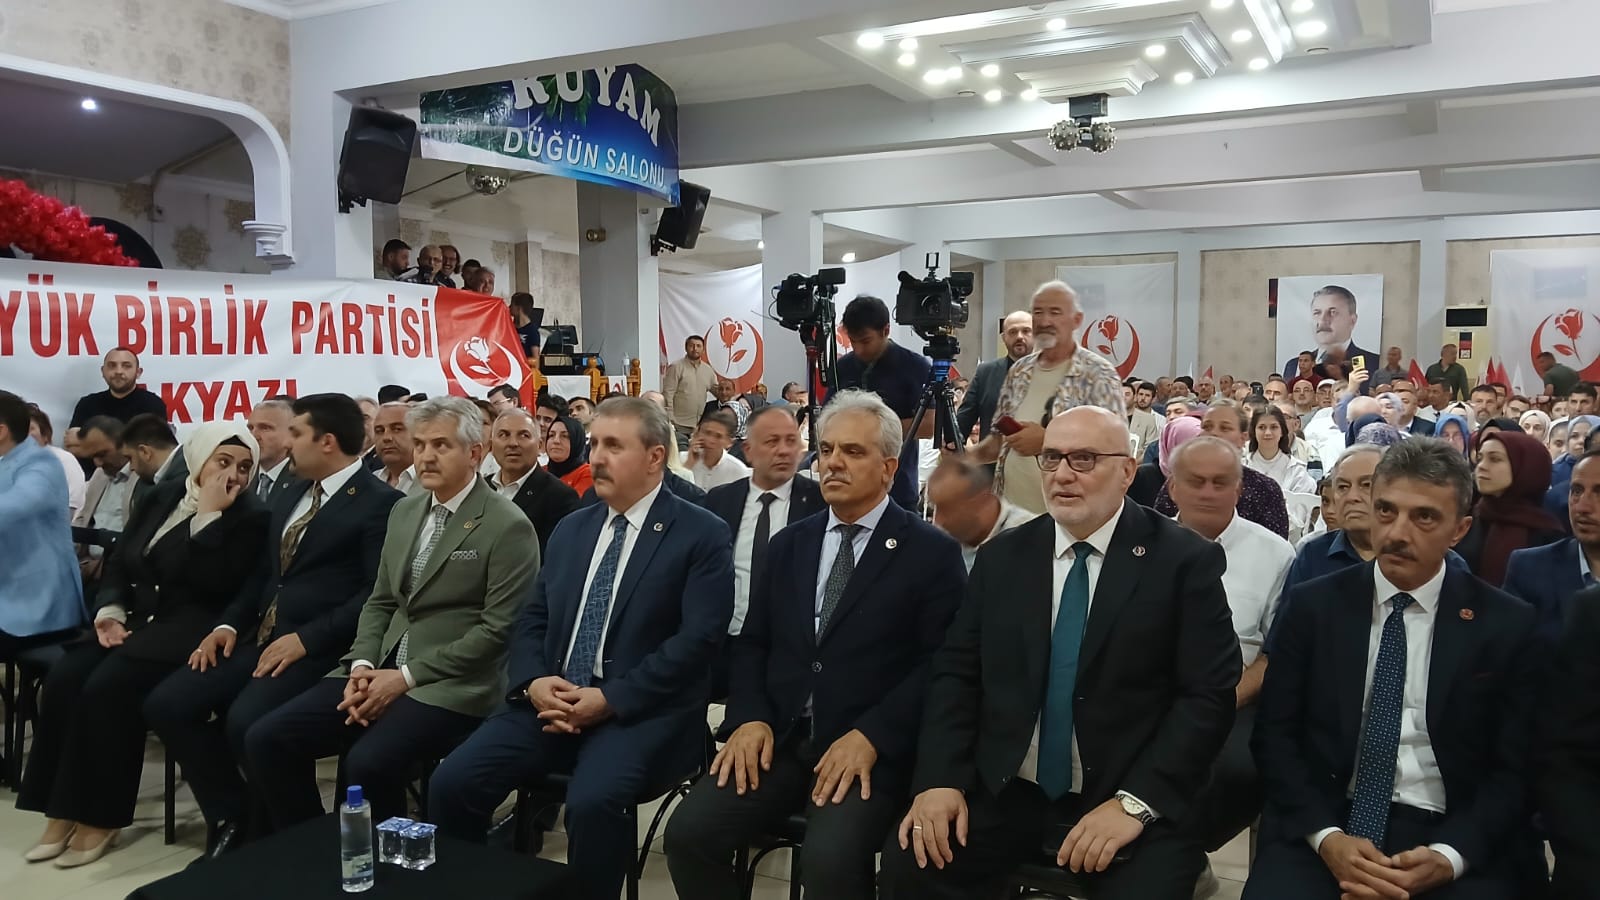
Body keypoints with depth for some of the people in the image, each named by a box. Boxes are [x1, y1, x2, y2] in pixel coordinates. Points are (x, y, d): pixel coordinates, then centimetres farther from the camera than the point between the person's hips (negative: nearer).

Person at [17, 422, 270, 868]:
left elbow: (216, 584, -18)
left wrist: (210, 514, -18)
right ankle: (62, 810, -8)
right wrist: (111, 610, -3)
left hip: (191, 628, -6)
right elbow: (119, 562, 15)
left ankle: (102, 817, -13)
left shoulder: (251, 516, -5)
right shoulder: (162, 496, 13)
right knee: (64, 677, -18)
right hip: (137, 618, 6)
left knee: (109, 685, -27)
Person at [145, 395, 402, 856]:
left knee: (245, 721, -29)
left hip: (320, 648, -8)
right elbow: (262, 573, 21)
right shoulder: (289, 496, 19)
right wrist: (229, 625, 4)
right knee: (165, 704, -5)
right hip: (261, 638, 9)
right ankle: (232, 818, 9)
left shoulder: (380, 502, -9)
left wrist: (306, 638, -21)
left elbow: (377, 593, -18)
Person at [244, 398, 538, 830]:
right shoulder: (404, 510, 14)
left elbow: (498, 629, -13)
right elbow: (380, 601, 17)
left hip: (450, 684, -7)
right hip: (382, 669, 7)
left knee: (368, 763, -29)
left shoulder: (508, 526, -9)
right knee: (266, 739, -6)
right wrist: (362, 665, -2)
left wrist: (407, 677, -16)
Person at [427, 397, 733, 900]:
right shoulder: (571, 530, 16)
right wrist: (533, 682, -7)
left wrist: (611, 699, -18)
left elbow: (698, 638, -13)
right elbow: (532, 619, 14)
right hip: (551, 698, 6)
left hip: (641, 709, -5)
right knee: (452, 783, -12)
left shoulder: (702, 535, -4)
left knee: (592, 800, -32)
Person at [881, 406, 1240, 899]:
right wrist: (940, 778, -9)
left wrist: (1137, 801, -17)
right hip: (1001, 790, 3)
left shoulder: (1185, 559, -3)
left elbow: (1209, 694, -7)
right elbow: (956, 672, 6)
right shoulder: (1002, 556, 8)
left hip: (1127, 797, -2)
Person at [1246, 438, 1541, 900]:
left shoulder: (1507, 624, 2)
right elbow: (1275, 734, 2)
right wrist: (1326, 836, -12)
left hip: (1455, 835, 1)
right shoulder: (1314, 606, 2)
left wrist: (1448, 857, -13)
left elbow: (1515, 767, 2)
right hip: (1319, 826, 0)